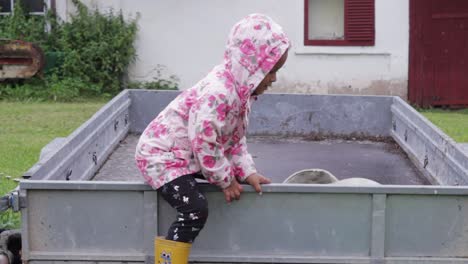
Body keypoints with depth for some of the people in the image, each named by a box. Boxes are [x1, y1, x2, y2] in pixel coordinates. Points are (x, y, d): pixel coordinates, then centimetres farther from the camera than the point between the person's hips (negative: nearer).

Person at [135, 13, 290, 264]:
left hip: (187, 155, 11)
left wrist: (247, 172, -2)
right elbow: (205, 144, -29)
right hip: (161, 155, -11)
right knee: (195, 209, -25)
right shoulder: (218, 94, -33)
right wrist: (226, 180, -16)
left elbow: (236, 137, 9)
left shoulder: (239, 90, 1)